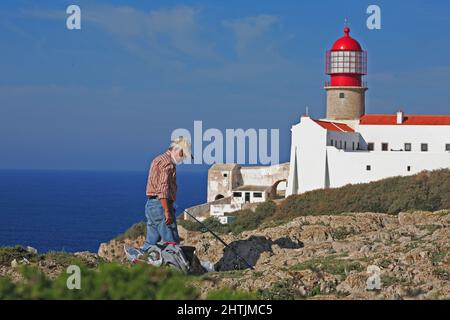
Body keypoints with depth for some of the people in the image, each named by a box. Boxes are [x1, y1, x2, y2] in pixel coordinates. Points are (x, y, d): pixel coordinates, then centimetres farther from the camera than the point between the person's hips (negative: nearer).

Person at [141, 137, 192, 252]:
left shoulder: (158, 159, 21)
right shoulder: (167, 162, -11)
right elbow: (163, 188, -21)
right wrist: (167, 211, -25)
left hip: (150, 204, 10)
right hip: (161, 205, -10)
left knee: (151, 242, 11)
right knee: (172, 242, -11)